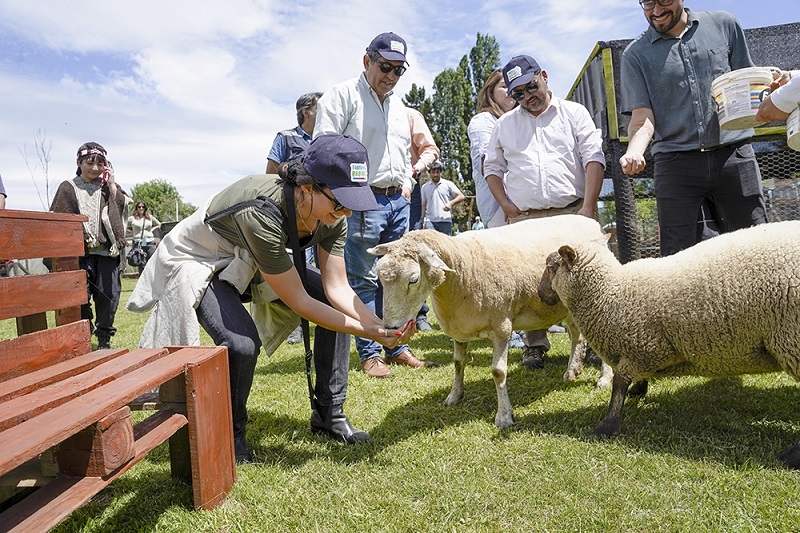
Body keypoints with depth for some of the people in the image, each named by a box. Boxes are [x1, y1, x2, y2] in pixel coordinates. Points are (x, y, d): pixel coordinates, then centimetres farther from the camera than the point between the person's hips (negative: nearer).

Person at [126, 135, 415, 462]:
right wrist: (370, 333, -34)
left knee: (339, 307, -5)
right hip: (198, 261, -6)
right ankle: (230, 435, -1)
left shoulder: (332, 214, -21)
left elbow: (337, 288, -17)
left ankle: (328, 414, 7)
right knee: (241, 343, -31)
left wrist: (383, 327, -31)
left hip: (249, 261, 7)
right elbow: (298, 302, -34)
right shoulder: (262, 213, -41)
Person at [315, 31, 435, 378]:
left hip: (398, 200, 7)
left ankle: (397, 347, 19)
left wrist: (407, 183, 16)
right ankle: (369, 354, 7)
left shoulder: (398, 105, 20)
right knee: (363, 280, -2)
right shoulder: (342, 96, -2)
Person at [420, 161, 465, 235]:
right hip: (430, 221, 1)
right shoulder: (425, 187, 15)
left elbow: (461, 197, 4)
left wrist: (451, 203, -14)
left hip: (445, 221, -1)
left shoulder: (448, 184, 9)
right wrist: (422, 220, 8)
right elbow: (423, 205, 16)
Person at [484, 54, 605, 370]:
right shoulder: (505, 125, 17)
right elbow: (492, 168, 20)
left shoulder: (574, 113, 10)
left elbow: (593, 158, 2)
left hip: (572, 213, -1)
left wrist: (588, 206, -9)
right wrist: (506, 205, 3)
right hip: (523, 219, 2)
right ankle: (534, 345, 10)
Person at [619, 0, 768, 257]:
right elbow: (642, 117, -1)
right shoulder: (635, 54, 8)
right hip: (675, 163, -1)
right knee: (678, 257, -4)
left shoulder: (724, 24, 12)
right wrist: (635, 151, -21)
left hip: (733, 154, 2)